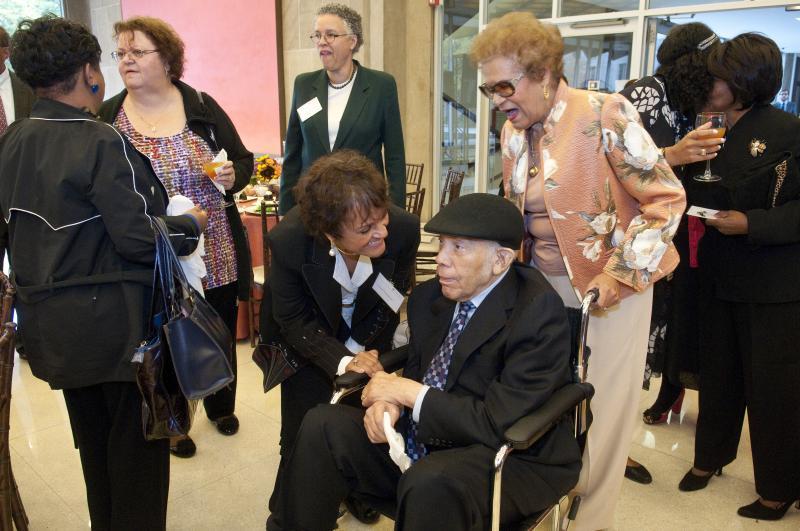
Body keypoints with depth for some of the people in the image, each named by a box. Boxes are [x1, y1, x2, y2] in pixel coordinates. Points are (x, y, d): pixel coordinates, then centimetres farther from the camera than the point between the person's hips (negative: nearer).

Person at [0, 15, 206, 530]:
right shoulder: (100, 142, -19)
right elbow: (138, 240, -22)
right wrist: (190, 224, -4)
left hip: (51, 322, 8)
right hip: (113, 324, -8)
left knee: (94, 440, 23)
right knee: (136, 444, 8)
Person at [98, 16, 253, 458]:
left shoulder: (201, 106, -3)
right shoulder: (107, 117, -2)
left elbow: (244, 160, 3)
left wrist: (233, 176, -18)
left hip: (215, 252, 1)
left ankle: (222, 406, 43)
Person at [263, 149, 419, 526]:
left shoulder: (404, 228, -33)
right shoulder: (287, 240, -36)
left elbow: (392, 297, -13)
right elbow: (293, 321, -22)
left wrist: (358, 348, -12)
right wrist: (342, 361, -34)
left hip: (368, 338, 2)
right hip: (307, 336, -1)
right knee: (303, 431, 2)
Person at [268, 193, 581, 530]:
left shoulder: (539, 312, -19)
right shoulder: (429, 296, 2)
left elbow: (499, 423, -23)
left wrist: (408, 392, -18)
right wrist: (390, 402, -12)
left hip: (510, 459, -6)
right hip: (420, 443, 7)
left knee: (429, 481, -36)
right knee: (322, 425, -9)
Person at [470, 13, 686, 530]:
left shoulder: (604, 114, -16)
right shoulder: (513, 131, 4)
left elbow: (666, 198, -14)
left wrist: (618, 275, -18)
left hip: (609, 287, -5)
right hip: (542, 284, 6)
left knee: (599, 410, 6)